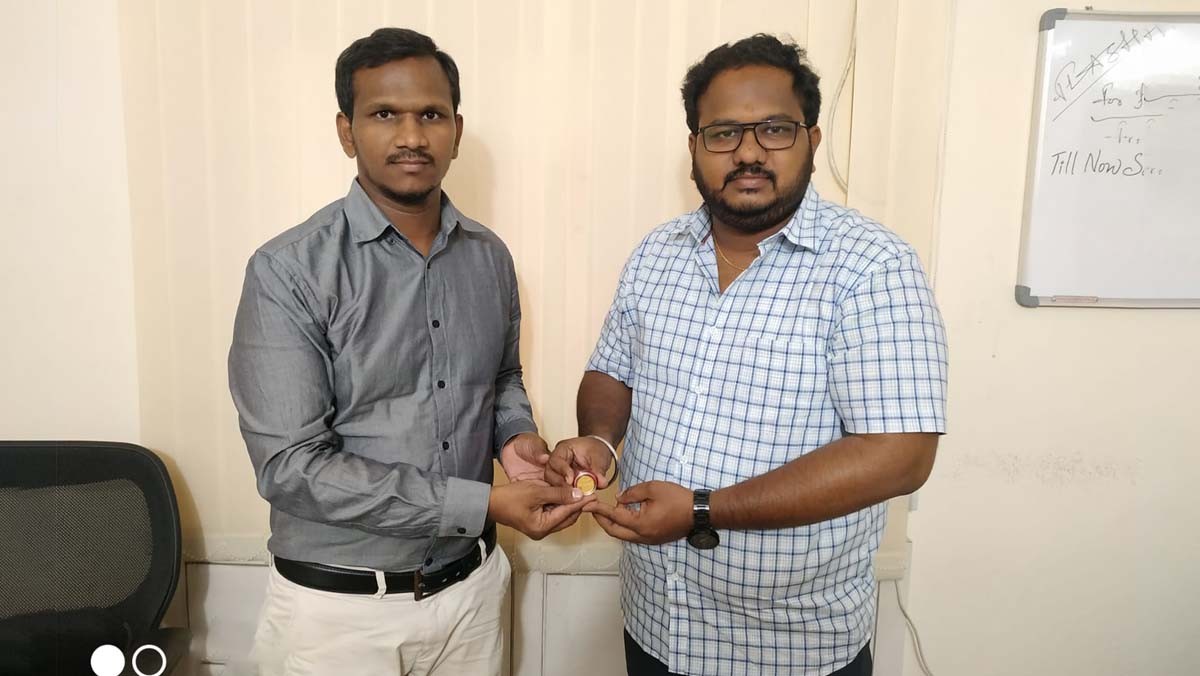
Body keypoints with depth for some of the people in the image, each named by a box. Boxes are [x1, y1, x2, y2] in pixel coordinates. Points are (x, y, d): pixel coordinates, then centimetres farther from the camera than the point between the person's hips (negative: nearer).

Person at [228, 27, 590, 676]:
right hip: (338, 606, -4)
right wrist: (482, 504, -23)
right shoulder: (289, 272, -16)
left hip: (471, 588, 5)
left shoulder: (489, 258, 0)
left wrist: (515, 436, -7)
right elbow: (290, 465, -20)